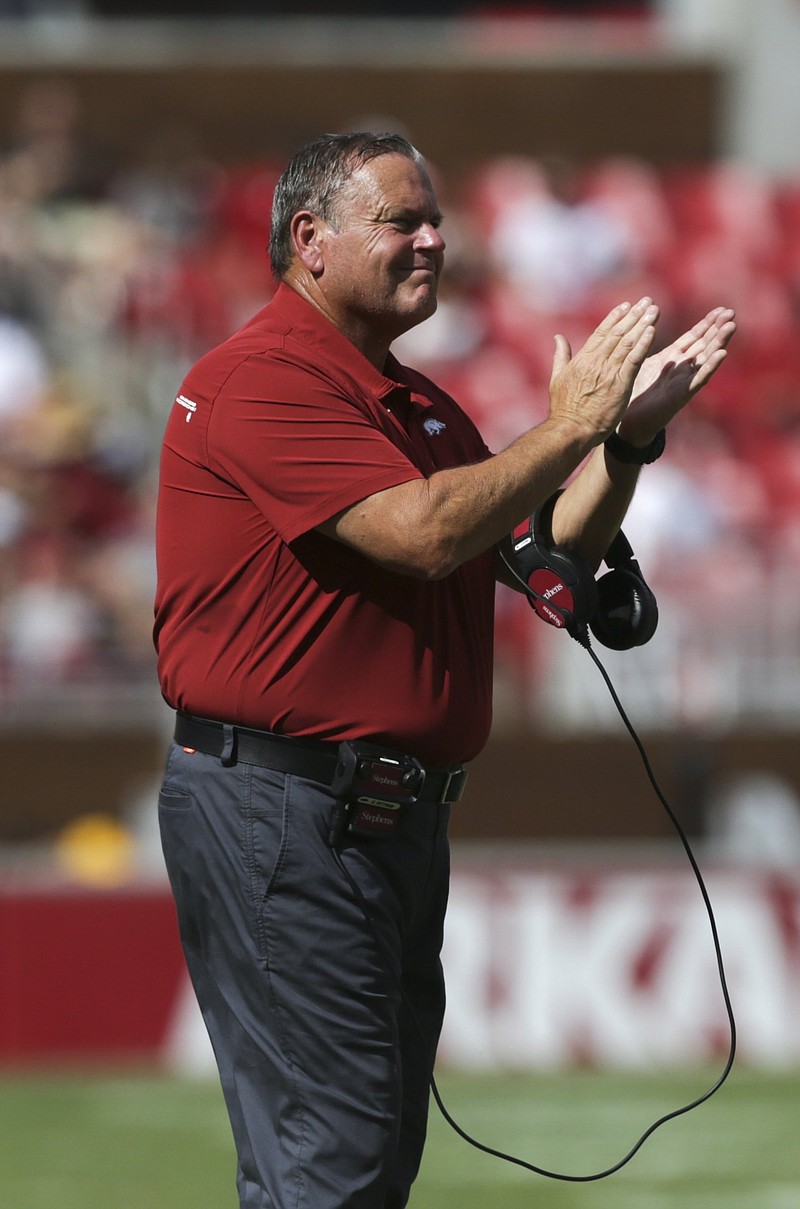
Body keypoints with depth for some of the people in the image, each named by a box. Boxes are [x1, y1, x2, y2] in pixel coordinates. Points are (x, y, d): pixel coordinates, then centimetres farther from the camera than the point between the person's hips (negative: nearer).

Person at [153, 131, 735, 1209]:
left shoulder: (420, 406, 19)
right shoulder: (264, 379, -12)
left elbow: (550, 555, 19)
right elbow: (422, 533, -23)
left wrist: (633, 433, 5)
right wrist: (568, 427, -13)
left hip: (398, 812, 10)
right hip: (282, 810, -10)